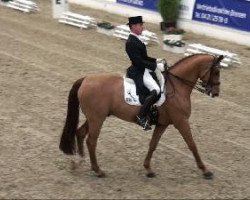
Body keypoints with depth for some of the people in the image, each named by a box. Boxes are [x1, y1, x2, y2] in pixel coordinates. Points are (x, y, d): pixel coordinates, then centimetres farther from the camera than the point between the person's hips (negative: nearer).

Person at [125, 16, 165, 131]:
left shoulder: (136, 40, 13)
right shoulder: (131, 43, -19)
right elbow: (138, 61, -23)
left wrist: (156, 61, 7)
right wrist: (155, 66, -22)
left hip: (145, 71, 11)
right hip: (139, 73, -11)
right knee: (155, 90, -27)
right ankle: (141, 117, -23)